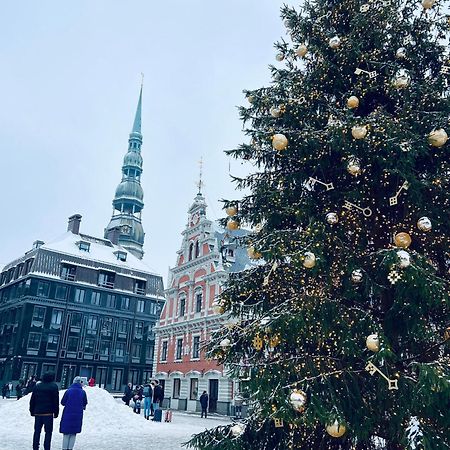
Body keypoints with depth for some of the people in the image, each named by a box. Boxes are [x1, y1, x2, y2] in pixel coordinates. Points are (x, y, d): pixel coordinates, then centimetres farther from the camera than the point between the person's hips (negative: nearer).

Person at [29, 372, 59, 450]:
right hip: (48, 413, -4)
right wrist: (56, 412, 1)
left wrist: (32, 411, 17)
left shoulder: (37, 386, 8)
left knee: (37, 431, 13)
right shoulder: (53, 386, -6)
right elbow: (56, 401, -6)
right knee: (48, 432, 2)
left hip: (37, 412, 4)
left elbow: (32, 400, 11)